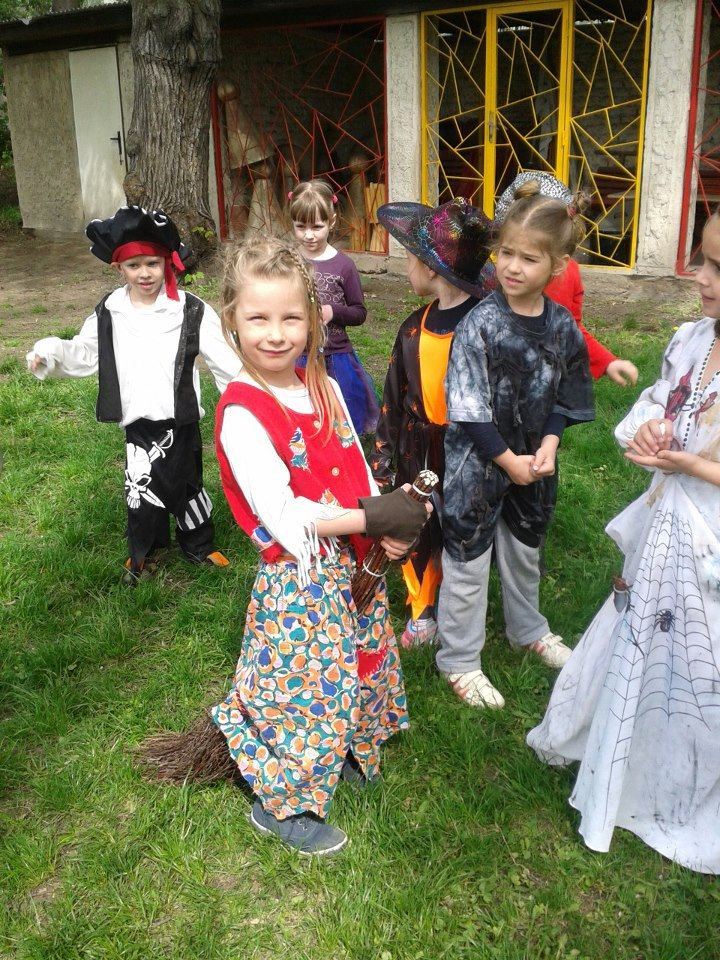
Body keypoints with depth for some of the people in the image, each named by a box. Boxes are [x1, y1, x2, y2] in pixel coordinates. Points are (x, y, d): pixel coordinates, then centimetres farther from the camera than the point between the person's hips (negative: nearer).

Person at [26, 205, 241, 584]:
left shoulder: (191, 312, -8)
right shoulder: (108, 314, 0)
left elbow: (223, 359, -7)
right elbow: (84, 353, 10)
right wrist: (50, 353, -7)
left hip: (180, 419, -2)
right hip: (138, 422, 2)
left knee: (186, 483, 12)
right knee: (141, 488, 6)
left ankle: (199, 546, 35)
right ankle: (143, 553, 30)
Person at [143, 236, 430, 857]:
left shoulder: (323, 388, 2)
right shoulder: (241, 413, -21)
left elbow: (356, 470, 7)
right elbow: (282, 516, -24)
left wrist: (390, 523, -10)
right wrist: (372, 518, -24)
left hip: (353, 561, 8)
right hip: (297, 577, -7)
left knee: (357, 663, 24)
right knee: (303, 683, 5)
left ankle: (343, 752, 51)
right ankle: (282, 803, 29)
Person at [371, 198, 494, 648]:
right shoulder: (416, 326, -1)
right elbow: (395, 396, 6)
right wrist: (385, 456, 8)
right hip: (419, 451, 5)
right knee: (418, 534, 16)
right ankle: (423, 612, 40)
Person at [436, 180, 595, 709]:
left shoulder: (562, 325, -4)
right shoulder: (481, 324, -19)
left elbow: (563, 396, 4)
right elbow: (469, 409, -19)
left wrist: (548, 443, -11)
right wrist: (508, 460, -16)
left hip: (533, 459, 5)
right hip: (477, 461, -5)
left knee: (525, 548, 24)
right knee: (468, 560, 6)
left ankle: (528, 629, 48)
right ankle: (460, 660, 23)